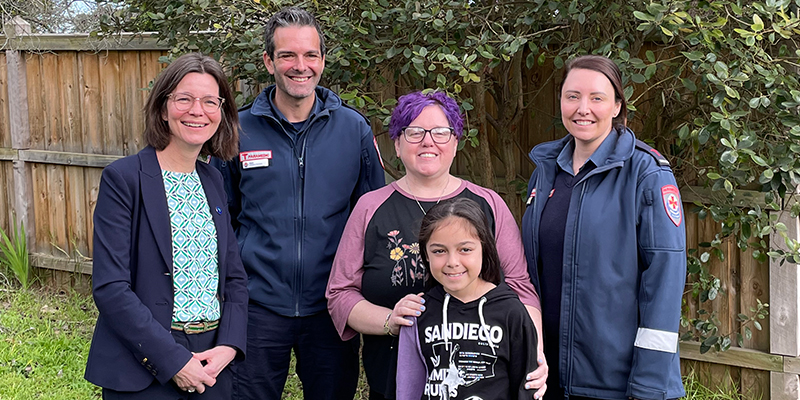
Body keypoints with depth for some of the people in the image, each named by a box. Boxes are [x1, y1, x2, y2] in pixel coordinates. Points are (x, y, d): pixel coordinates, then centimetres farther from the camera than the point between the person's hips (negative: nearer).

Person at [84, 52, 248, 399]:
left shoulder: (212, 181, 9)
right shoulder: (123, 178, -9)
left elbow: (235, 277, 11)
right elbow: (110, 288, -14)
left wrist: (228, 346, -6)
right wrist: (173, 360, -17)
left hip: (212, 365, 5)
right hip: (144, 371, -5)